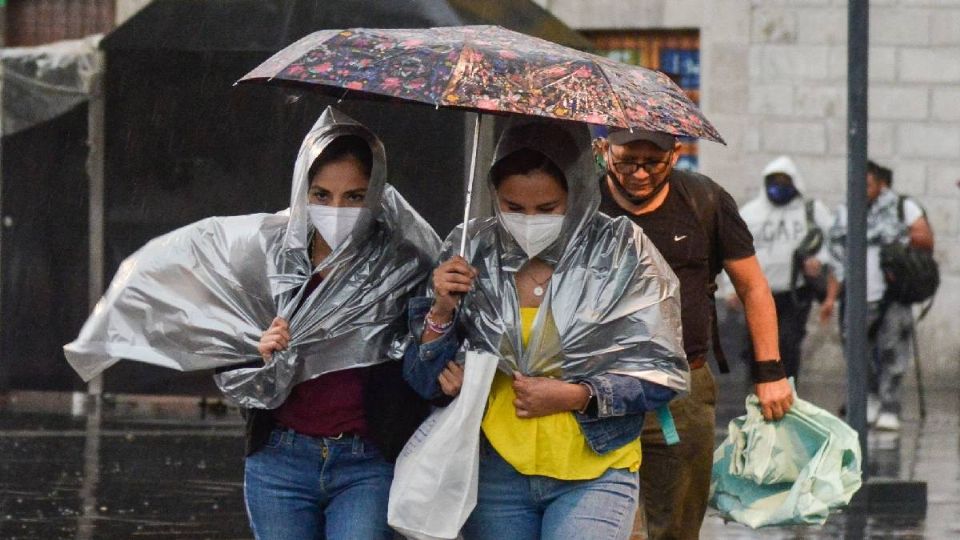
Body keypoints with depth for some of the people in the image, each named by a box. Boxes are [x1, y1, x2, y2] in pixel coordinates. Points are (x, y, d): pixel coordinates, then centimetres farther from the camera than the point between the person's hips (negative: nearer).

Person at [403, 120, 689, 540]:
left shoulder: (622, 252, -4)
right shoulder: (471, 251, 3)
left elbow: (664, 372, -1)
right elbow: (423, 381, 5)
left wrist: (579, 396, -13)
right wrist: (441, 312, -13)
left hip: (593, 472, -3)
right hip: (495, 471, 3)